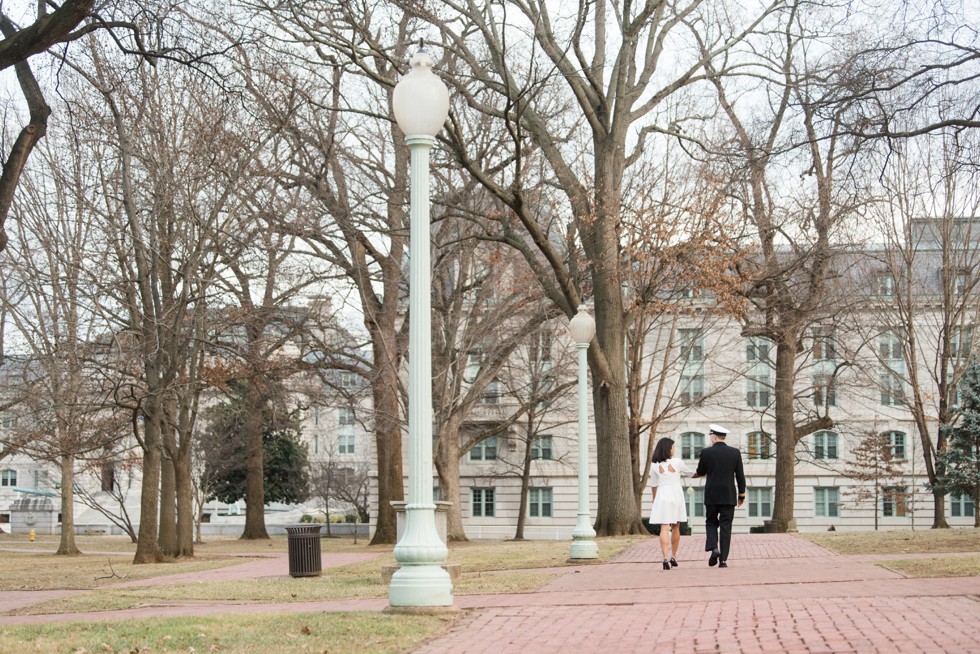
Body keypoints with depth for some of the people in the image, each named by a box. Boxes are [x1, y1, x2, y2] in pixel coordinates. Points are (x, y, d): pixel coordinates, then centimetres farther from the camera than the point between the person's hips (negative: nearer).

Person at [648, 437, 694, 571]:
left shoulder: (656, 466, 0)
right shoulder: (677, 462, -5)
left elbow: (653, 485, 9)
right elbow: (689, 472, 10)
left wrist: (655, 500, 24)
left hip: (662, 496, 0)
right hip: (676, 496, 0)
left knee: (664, 528, -6)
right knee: (675, 527, 16)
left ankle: (665, 558, -20)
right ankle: (673, 556, 23)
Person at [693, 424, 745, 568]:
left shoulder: (706, 452, -6)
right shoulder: (735, 453, -1)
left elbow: (700, 472, 7)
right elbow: (740, 475, 1)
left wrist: (695, 474, 31)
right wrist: (741, 494, 12)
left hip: (711, 496, -1)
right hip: (729, 496, 1)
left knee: (711, 523, 15)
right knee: (726, 527, 4)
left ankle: (713, 548, -9)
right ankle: (723, 559, 0)